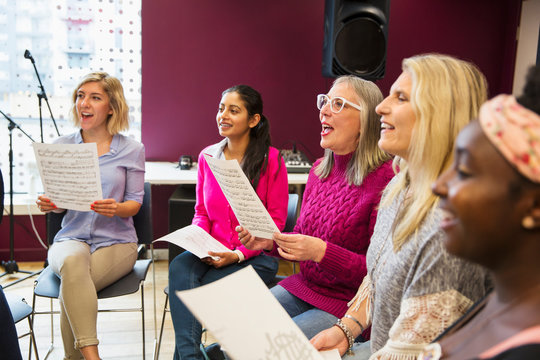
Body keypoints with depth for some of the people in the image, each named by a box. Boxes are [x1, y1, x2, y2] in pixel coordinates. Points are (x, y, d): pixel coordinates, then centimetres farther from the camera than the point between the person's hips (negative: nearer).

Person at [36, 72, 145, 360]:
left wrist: (116, 208, -22)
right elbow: (58, 201, 11)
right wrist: (49, 204, -13)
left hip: (116, 241, -1)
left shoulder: (131, 150, 2)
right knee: (72, 262, -36)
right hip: (71, 238, 2)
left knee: (70, 287, -30)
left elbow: (134, 203, 1)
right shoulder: (60, 147, 8)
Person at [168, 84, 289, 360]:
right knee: (179, 268, -28)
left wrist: (239, 254, -16)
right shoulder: (207, 156, 8)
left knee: (201, 291, -26)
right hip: (212, 253, 4)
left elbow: (275, 221, -6)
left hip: (255, 257, -4)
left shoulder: (270, 159, -7)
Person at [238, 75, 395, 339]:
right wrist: (270, 242, -5)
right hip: (303, 287, 7)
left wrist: (322, 252, -28)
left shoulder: (385, 178, -19)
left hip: (348, 305, -6)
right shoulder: (319, 169, 6)